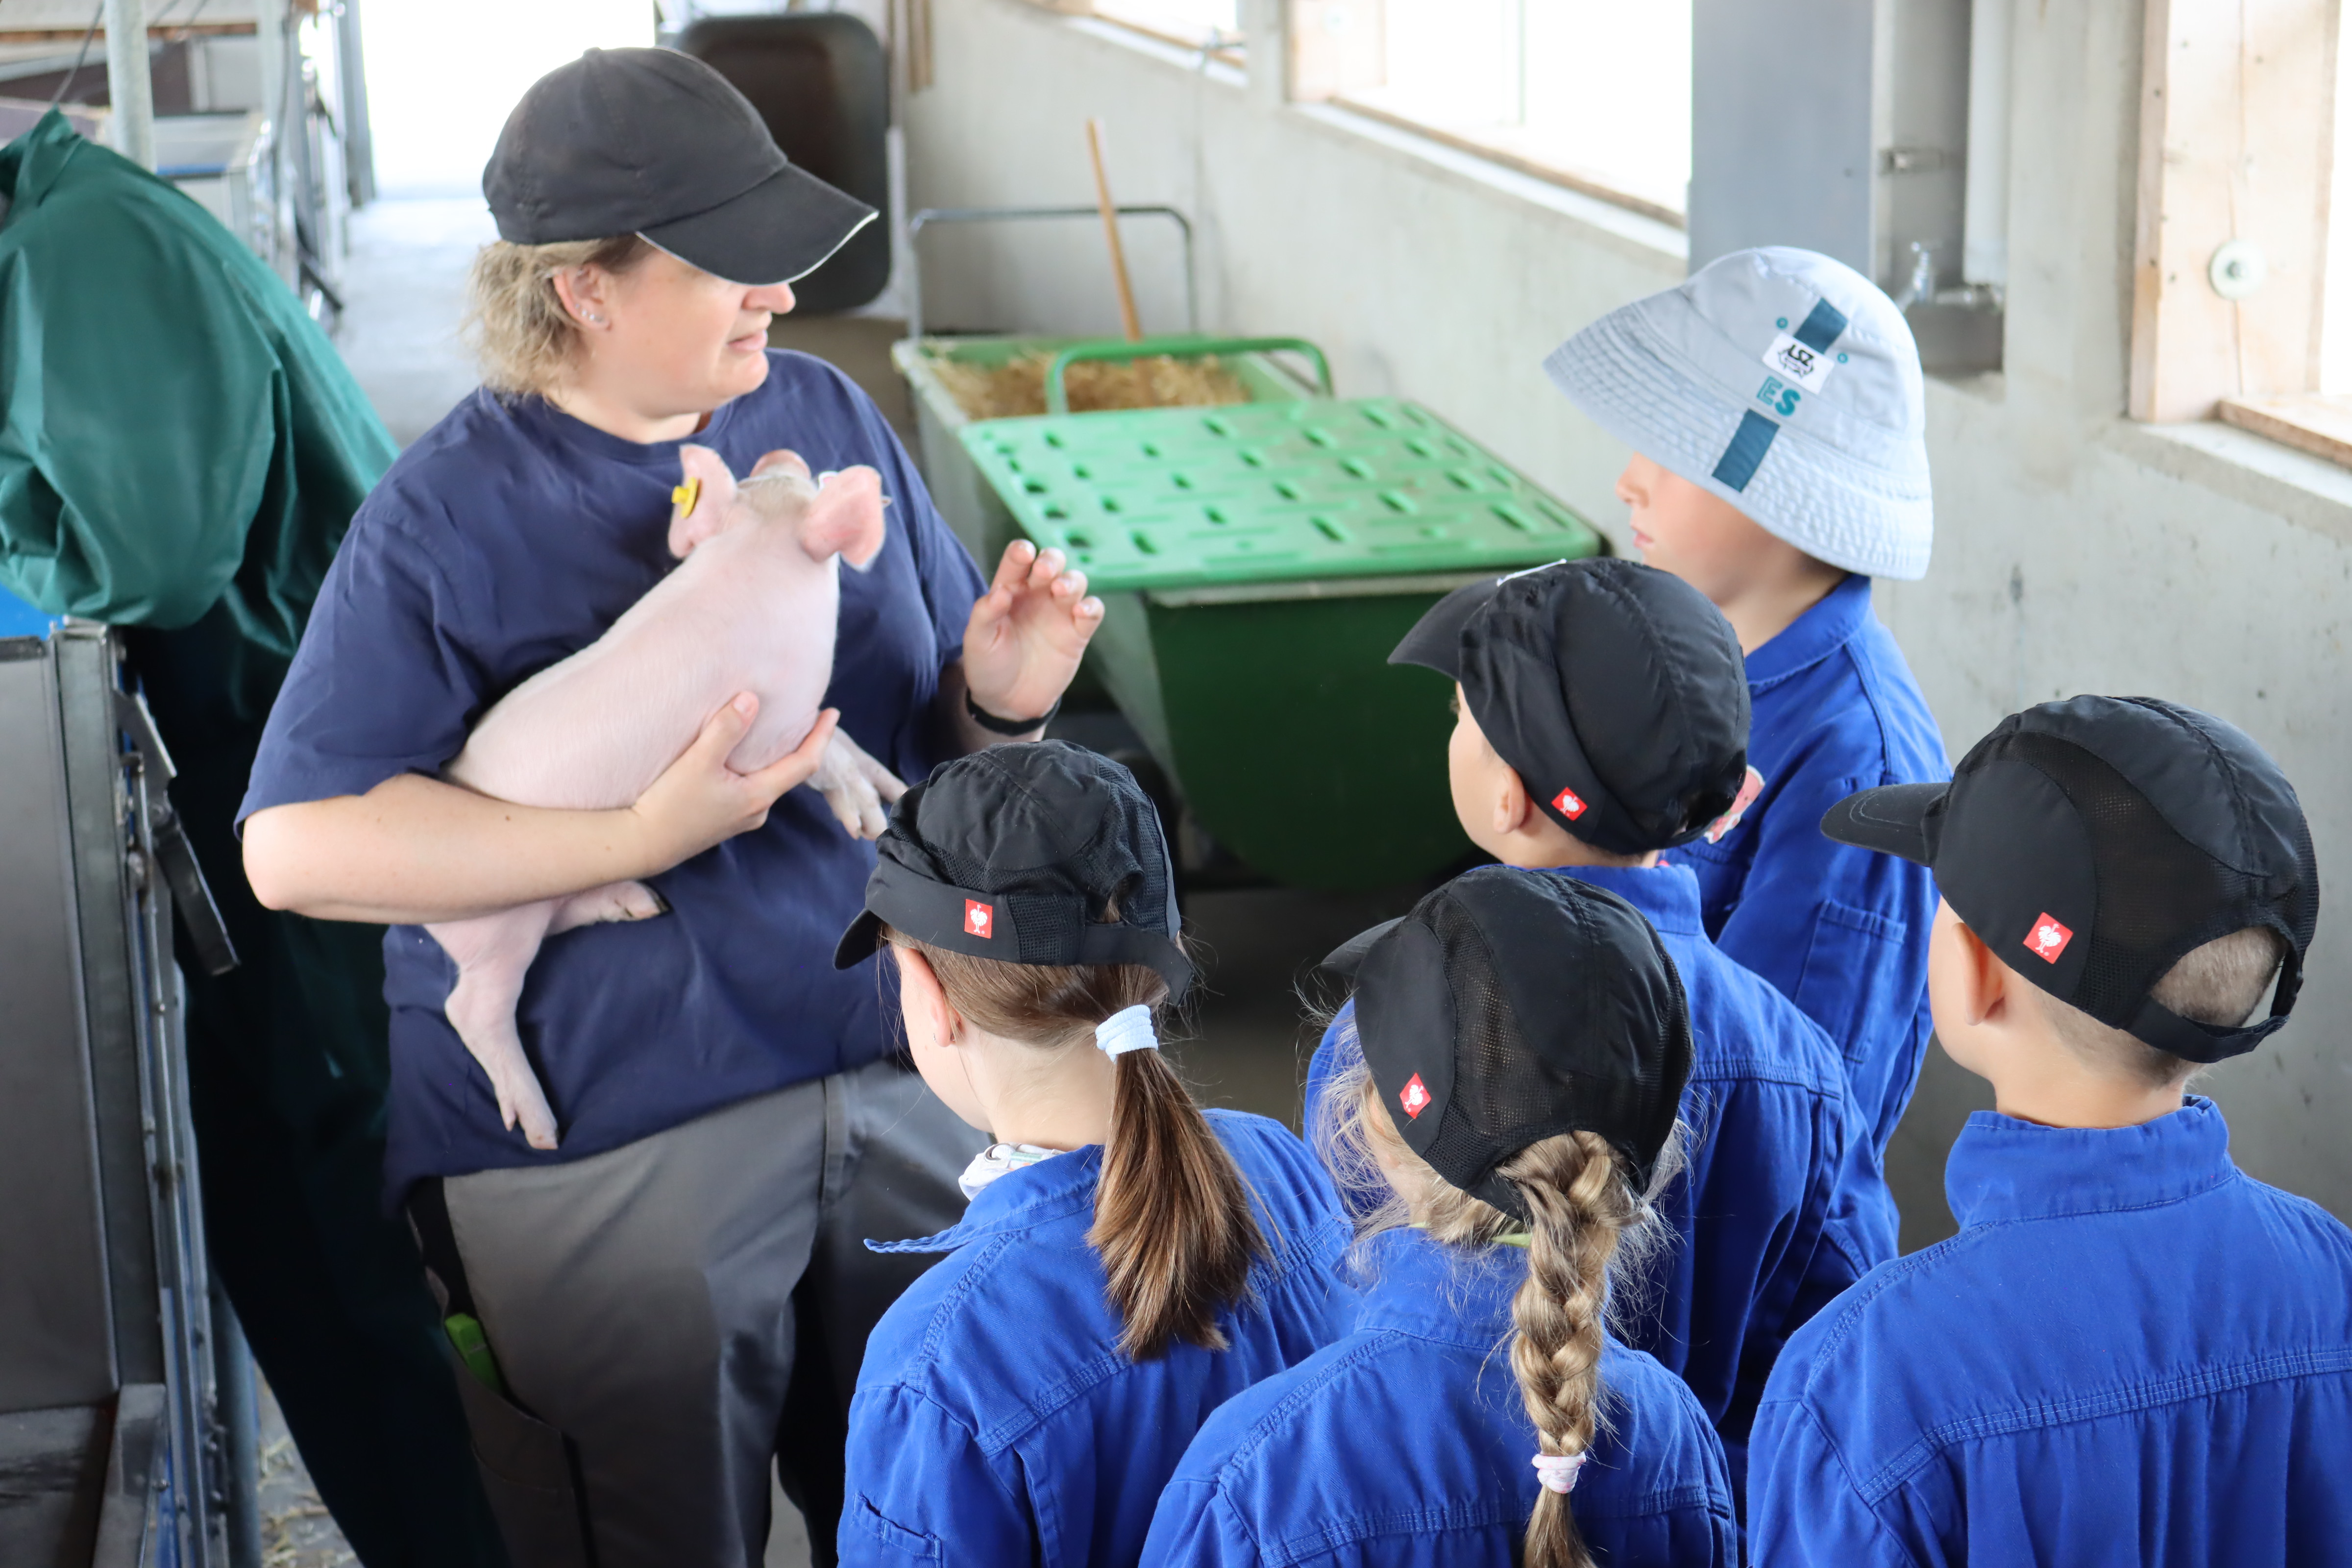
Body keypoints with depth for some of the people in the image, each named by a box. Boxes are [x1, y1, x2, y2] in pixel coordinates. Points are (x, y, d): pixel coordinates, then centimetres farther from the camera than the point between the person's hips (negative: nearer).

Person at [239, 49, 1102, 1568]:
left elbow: (927, 729, 13)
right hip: (608, 1147, -5)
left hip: (896, 1086, 5)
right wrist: (646, 838, -25)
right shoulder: (450, 515, -12)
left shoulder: (830, 420, 4)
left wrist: (1001, 700, -11)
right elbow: (297, 845, -20)